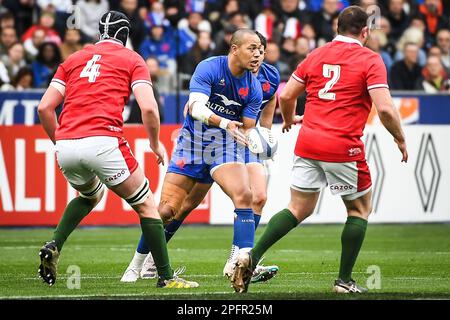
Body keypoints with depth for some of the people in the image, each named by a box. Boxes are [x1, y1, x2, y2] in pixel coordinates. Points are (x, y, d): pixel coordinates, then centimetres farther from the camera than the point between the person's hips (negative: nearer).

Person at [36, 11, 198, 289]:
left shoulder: (73, 59, 21)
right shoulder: (132, 59, 11)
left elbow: (45, 107, 14)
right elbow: (148, 107, -3)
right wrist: (156, 143, 13)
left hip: (66, 145, 5)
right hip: (103, 141, -5)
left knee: (91, 195, 34)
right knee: (146, 205, 11)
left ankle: (53, 247, 15)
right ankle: (166, 276, 7)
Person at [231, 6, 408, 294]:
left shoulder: (316, 56, 11)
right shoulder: (370, 59, -4)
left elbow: (286, 96, 13)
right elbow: (385, 108, -13)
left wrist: (289, 119, 33)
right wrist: (400, 140, 1)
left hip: (308, 143, 5)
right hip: (343, 148, -5)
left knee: (299, 209, 13)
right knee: (360, 208, 14)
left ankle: (252, 257, -2)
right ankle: (345, 280, 11)